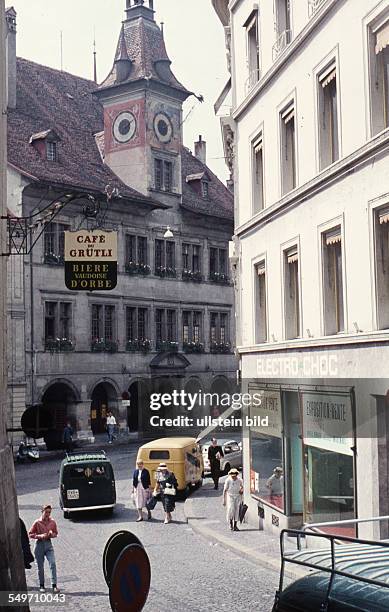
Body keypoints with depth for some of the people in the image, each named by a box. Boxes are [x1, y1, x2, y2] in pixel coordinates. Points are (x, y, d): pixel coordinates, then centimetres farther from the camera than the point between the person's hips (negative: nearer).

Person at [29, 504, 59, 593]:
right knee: (40, 567, 7)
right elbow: (30, 534, -3)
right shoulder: (37, 523, -8)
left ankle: (54, 585, -14)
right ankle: (41, 586, 23)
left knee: (53, 564, -14)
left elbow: (56, 533, 13)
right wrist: (40, 536, -17)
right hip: (39, 544, -1)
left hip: (48, 544, 1)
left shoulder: (52, 522, 0)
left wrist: (52, 534, -10)